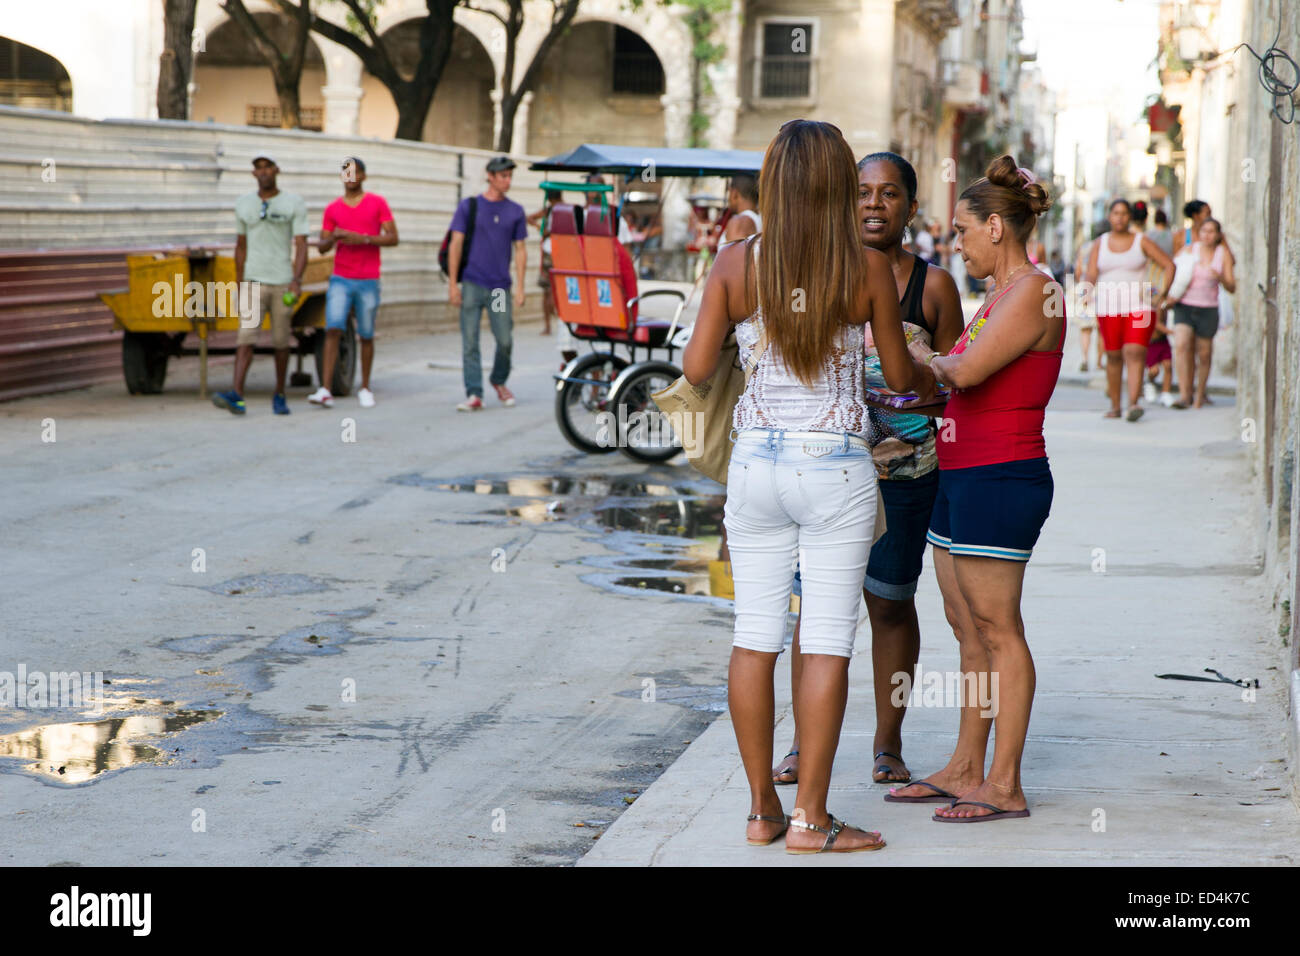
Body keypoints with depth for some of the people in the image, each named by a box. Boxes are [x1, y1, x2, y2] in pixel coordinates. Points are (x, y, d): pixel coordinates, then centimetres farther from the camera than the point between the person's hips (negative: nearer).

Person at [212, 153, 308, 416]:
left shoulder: (294, 204, -2)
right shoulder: (243, 204, 6)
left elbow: (301, 246, -7)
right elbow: (241, 246, 15)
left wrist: (296, 280, -20)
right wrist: (239, 285, 14)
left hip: (283, 284, -1)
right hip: (254, 283, 1)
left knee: (281, 341, 7)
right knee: (246, 337, -12)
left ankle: (279, 396, 21)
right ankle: (237, 396, -23)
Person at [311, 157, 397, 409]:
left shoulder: (377, 203, 2)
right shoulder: (333, 209, 8)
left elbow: (393, 237, -3)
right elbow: (322, 246, 10)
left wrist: (363, 239, -15)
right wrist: (333, 238, -13)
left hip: (368, 281, -1)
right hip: (340, 280, 1)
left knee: (366, 336, 5)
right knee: (333, 330, -14)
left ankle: (365, 389, 20)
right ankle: (325, 390, -20)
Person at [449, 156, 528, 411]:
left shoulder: (515, 211, 8)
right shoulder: (468, 206, 3)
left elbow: (520, 250, 9)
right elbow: (456, 244, 2)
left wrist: (520, 287, 2)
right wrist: (453, 284, -4)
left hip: (500, 287, 2)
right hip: (472, 285, -1)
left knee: (505, 340, 0)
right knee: (470, 342, -4)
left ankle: (499, 381, 25)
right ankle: (474, 394, -1)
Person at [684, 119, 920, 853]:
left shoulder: (736, 265, -4)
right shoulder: (868, 269, -8)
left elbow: (696, 369, -2)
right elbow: (899, 373, 2)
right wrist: (930, 381, 26)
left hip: (758, 463, 3)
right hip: (837, 469, -3)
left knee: (756, 636, 10)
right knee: (827, 643, 2)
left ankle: (763, 809, 16)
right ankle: (811, 820, 4)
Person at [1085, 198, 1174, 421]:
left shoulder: (1141, 242, 4)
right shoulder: (1100, 244, 9)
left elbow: (1169, 265, 6)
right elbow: (1091, 275, 1)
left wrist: (1163, 293, -4)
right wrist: (1093, 284, -23)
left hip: (1139, 308, -2)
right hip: (1108, 309, 2)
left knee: (1135, 353, -17)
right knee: (1113, 356, 6)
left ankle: (1133, 403, -27)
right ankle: (1114, 406, 17)